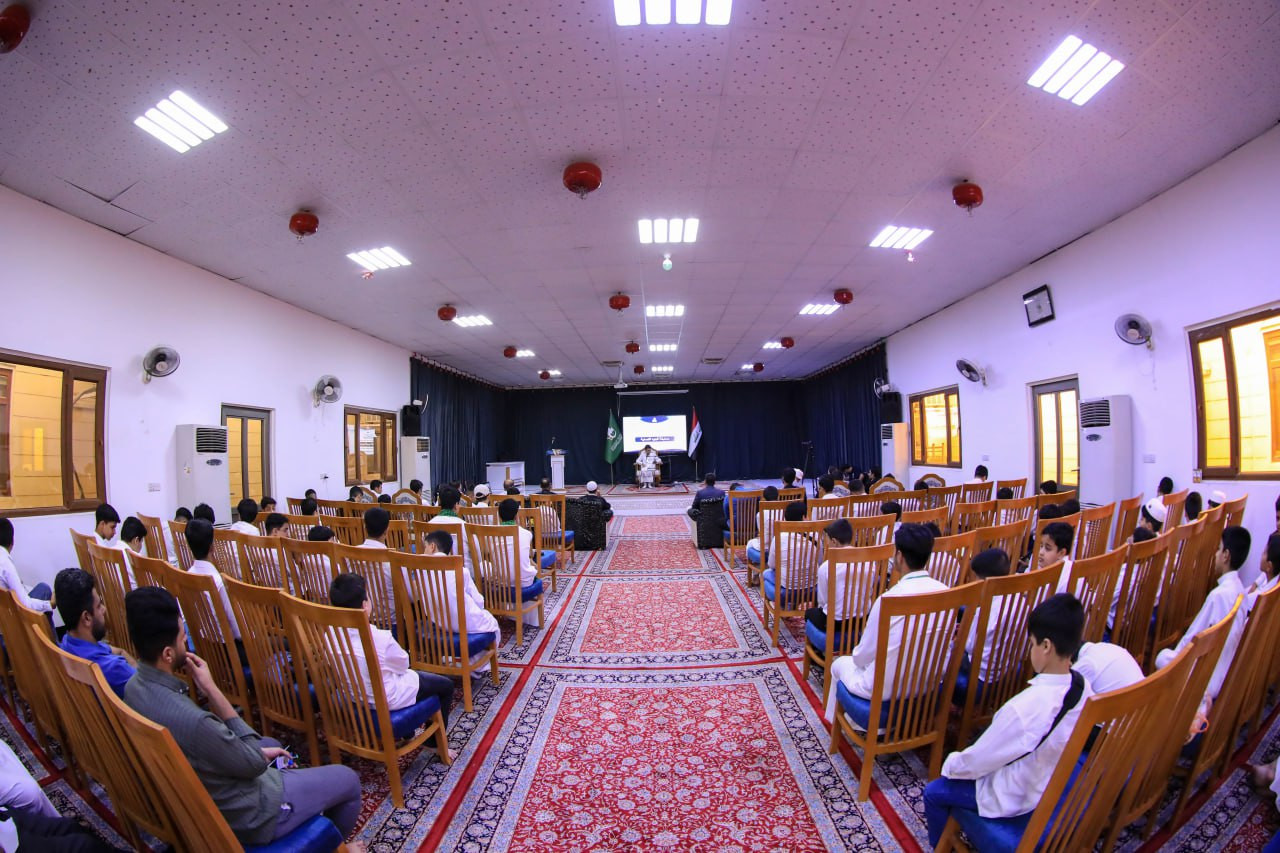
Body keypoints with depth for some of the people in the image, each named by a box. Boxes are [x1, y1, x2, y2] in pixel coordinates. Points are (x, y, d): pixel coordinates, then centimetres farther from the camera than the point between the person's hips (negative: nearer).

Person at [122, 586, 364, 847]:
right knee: (347, 779, 9)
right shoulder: (190, 719, -40)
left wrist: (260, 752, 4)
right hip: (240, 815, -8)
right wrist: (211, 689, -26)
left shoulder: (134, 686, -11)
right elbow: (254, 763, -23)